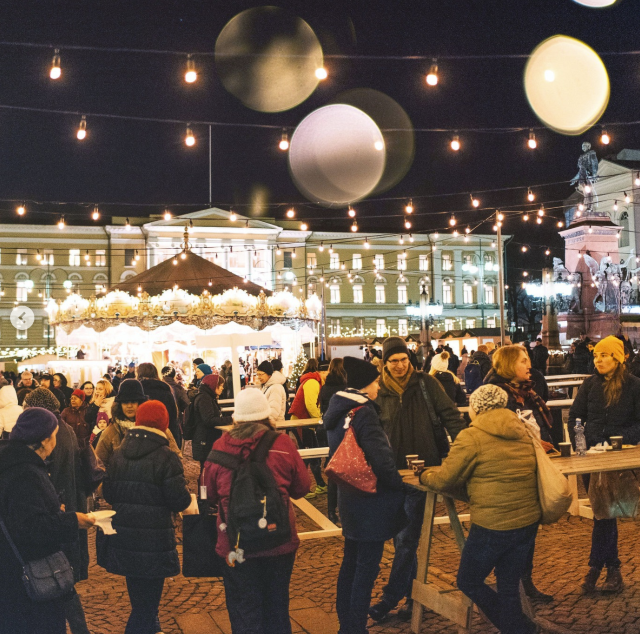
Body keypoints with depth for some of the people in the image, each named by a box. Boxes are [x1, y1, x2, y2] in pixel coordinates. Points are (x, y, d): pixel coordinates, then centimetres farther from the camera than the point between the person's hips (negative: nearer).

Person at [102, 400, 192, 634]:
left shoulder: (118, 454, 1)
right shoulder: (165, 457, -16)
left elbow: (108, 493, 5)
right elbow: (180, 501, -17)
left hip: (123, 538, 6)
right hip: (154, 541, -6)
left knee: (139, 595, 23)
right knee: (147, 601, 6)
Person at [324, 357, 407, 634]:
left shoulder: (338, 409, 6)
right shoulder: (364, 413, -21)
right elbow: (381, 458, -25)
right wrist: (399, 484, -9)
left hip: (349, 496, 9)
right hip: (370, 500, -9)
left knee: (350, 563, 19)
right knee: (367, 569, 2)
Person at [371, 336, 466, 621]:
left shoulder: (426, 383, -2)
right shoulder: (379, 391, 5)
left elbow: (449, 414, -2)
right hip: (394, 472, 4)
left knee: (407, 539, -3)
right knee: (402, 538, 10)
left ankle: (391, 597, 7)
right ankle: (414, 596, 22)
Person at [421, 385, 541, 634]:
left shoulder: (471, 437, -11)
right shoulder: (522, 432, 9)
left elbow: (444, 481, -7)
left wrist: (424, 475, 12)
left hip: (493, 526, -6)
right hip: (528, 522, 7)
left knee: (468, 582, 14)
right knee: (509, 586, 19)